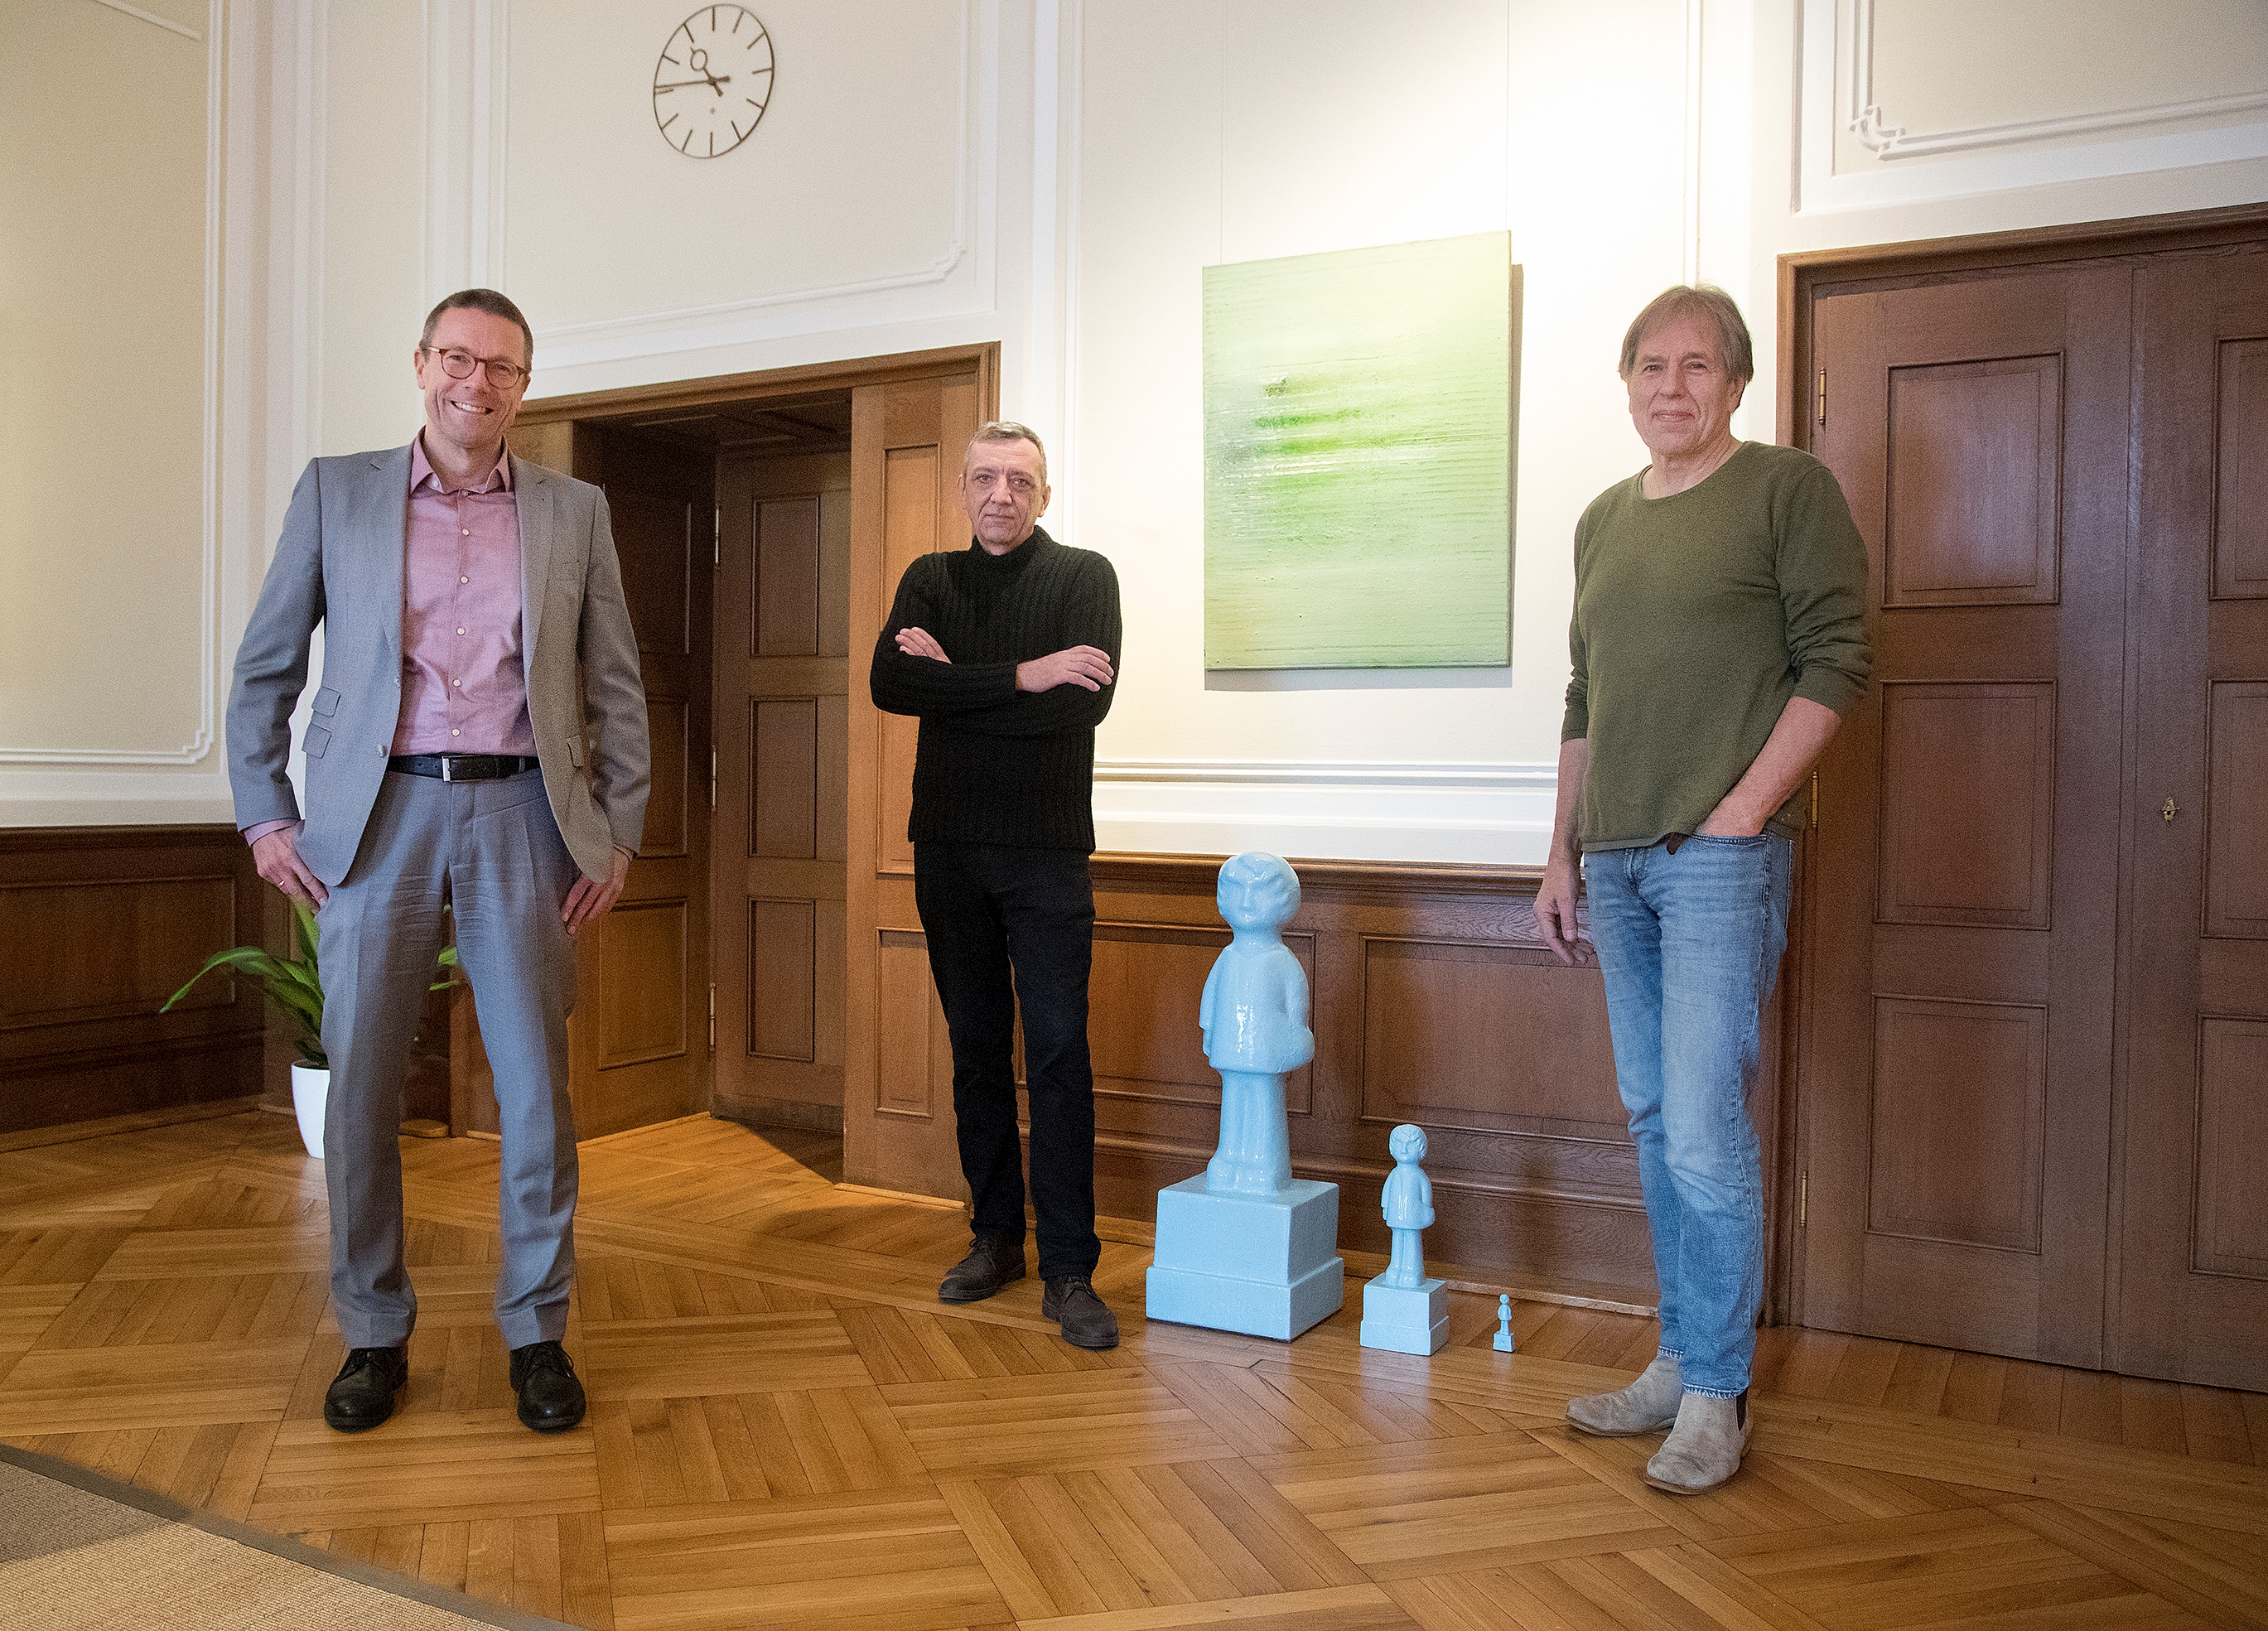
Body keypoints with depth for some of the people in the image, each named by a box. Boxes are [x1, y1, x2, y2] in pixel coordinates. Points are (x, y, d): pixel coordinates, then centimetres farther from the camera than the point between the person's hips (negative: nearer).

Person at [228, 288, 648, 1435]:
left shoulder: (574, 513, 10)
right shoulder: (335, 492, 9)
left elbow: (617, 688, 10)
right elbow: (264, 668, 10)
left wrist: (618, 830, 3)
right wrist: (264, 815, 3)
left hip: (519, 815, 0)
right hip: (376, 815, 0)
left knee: (536, 1087, 2)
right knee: (360, 1084, 4)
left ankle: (537, 1330, 16)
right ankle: (373, 1333, 20)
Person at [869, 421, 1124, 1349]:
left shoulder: (1084, 576, 1)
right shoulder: (930, 578, 10)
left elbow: (1086, 700, -16)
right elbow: (889, 684, -9)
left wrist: (954, 681, -11)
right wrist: (1020, 676, -17)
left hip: (1046, 850, -4)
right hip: (948, 846, 4)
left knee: (1058, 1053, -6)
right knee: (976, 1047, 11)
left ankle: (1068, 1271, 0)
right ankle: (994, 1237, 24)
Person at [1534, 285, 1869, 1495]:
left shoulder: (1789, 489, 0)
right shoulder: (1603, 520, 18)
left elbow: (1834, 661, -7)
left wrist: (1744, 808, -15)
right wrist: (1563, 853, 15)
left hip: (1721, 853, -6)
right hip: (1616, 861, 7)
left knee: (1705, 1133, -8)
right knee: (1654, 1123, 12)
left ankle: (1717, 1395, 7)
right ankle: (1682, 1361, 24)